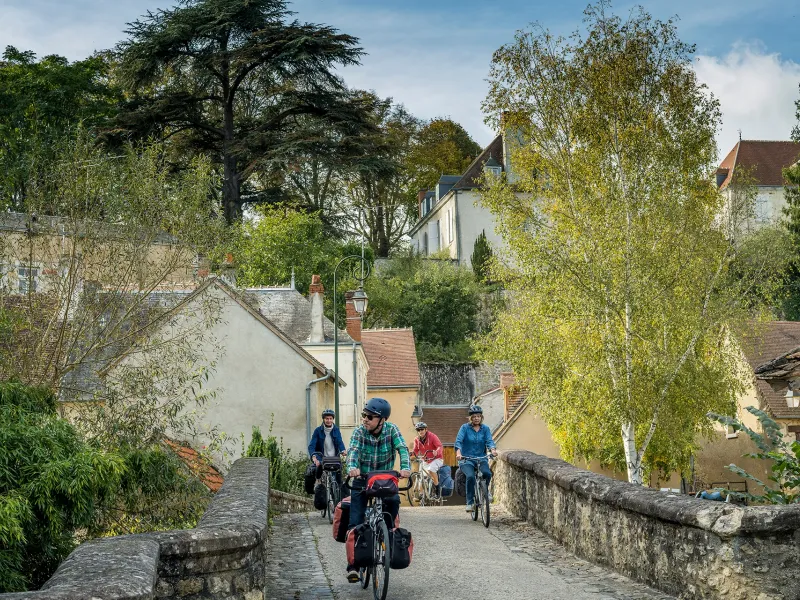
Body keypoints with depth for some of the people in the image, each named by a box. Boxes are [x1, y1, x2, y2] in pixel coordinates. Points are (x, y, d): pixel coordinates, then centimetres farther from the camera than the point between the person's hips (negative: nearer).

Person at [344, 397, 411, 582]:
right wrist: (352, 467, -50)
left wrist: (405, 468, -44)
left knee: (394, 501, -30)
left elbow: (402, 448, -24)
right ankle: (353, 564, -1)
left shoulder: (391, 429, -11)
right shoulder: (359, 431, -12)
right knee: (356, 523, -9)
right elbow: (353, 450, -28)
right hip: (361, 481, 0)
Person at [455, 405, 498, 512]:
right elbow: (458, 441, -13)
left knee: (487, 473, -27)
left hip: (481, 458, 2)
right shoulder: (465, 427, -1)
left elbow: (489, 441, -8)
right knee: (470, 476, -29)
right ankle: (470, 502, -13)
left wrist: (493, 450, -31)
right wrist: (458, 453, -32)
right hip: (466, 459, -2)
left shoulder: (485, 429, 6)